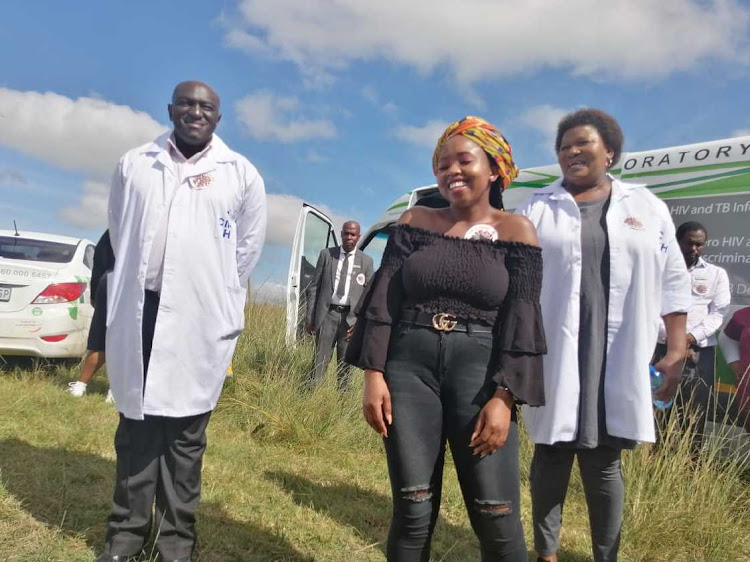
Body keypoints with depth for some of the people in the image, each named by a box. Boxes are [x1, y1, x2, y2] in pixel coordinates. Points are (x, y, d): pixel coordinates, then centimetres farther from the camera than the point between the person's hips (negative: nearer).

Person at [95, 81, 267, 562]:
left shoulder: (242, 173, 3)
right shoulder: (134, 164, 10)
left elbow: (248, 249, 8)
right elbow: (119, 233, 17)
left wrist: (214, 300, 9)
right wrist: (138, 286, 13)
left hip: (201, 319, -2)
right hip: (140, 311, 2)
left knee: (186, 431, 4)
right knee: (136, 423, 9)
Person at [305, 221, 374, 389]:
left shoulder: (366, 261, 6)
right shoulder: (326, 254, 7)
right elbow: (314, 286, 6)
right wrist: (310, 317, 1)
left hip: (351, 317, 0)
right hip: (328, 313, 0)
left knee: (345, 362, 7)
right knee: (320, 359, -1)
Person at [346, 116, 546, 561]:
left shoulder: (516, 231, 2)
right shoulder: (415, 221, 7)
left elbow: (521, 320, -3)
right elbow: (383, 299, 3)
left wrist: (504, 398, -12)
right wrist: (374, 373, -5)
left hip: (479, 371, -1)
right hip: (408, 367, 2)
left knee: (497, 518, -1)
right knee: (413, 511, 6)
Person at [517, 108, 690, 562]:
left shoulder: (647, 206, 10)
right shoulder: (537, 209, 6)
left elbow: (674, 282, 10)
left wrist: (677, 351, 4)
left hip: (619, 360, 1)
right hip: (555, 357, 0)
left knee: (604, 462, 7)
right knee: (552, 457, 7)